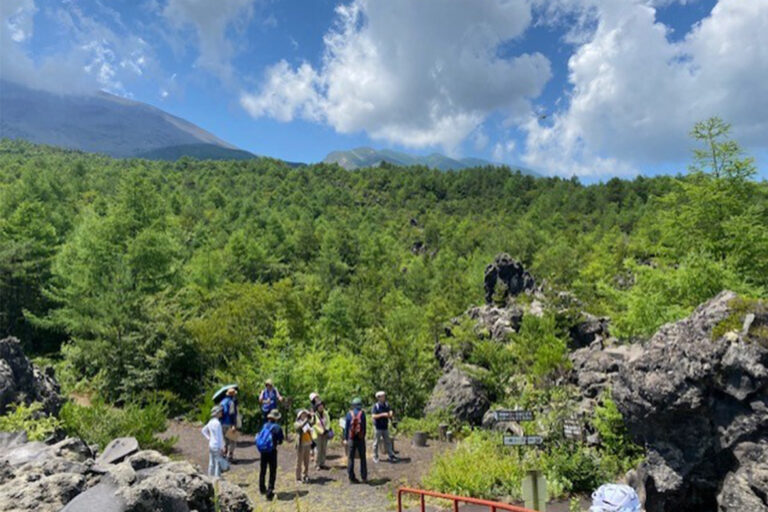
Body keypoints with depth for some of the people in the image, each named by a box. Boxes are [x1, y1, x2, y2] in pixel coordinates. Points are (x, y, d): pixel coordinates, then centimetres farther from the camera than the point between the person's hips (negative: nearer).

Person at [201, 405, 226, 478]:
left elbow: (203, 430, 19)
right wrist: (222, 448, -16)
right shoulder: (217, 423, -22)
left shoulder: (211, 422, 5)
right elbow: (219, 436, -21)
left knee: (211, 464, 15)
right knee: (218, 464, 0)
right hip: (217, 447, -9)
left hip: (211, 445, 9)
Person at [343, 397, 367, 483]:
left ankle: (351, 478, 8)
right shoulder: (362, 413, -5)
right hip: (360, 438, -1)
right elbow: (364, 426, -3)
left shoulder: (349, 414, -2)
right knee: (362, 458, 11)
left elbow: (346, 427, 1)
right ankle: (364, 477, 13)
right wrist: (363, 436, 8)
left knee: (350, 458, 7)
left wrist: (345, 438, 8)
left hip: (351, 438, 1)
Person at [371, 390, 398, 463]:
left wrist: (391, 414, -23)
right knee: (376, 442, 5)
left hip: (385, 427, 4)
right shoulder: (376, 406, -10)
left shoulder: (387, 405, 5)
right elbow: (373, 416, -18)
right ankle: (375, 457, 16)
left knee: (388, 442, 7)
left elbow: (390, 412, 1)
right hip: (378, 427, -4)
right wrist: (382, 414, -25)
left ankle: (391, 456, 13)